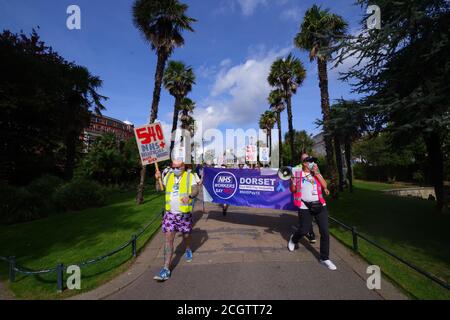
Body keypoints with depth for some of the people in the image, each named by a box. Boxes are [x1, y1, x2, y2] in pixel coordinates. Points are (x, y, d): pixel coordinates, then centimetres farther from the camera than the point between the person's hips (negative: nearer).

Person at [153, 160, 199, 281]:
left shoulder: (189, 176, -5)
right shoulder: (168, 175, 6)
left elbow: (195, 190, -15)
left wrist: (189, 196, -35)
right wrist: (158, 179, 1)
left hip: (184, 213, -2)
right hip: (170, 213, 2)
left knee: (186, 235, 17)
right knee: (168, 239, -3)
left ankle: (188, 250, 49)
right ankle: (166, 269, 5)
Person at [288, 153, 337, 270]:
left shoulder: (316, 173, 9)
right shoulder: (297, 174, -1)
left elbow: (325, 185, -3)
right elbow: (293, 190, 2)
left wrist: (316, 173, -8)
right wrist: (292, 181, -18)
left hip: (320, 205, 3)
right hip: (305, 207, -3)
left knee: (325, 232, 1)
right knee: (304, 230, 5)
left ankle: (325, 258, 18)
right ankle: (293, 239, 40)